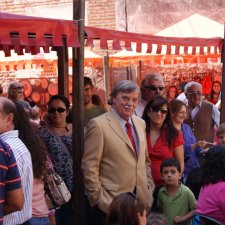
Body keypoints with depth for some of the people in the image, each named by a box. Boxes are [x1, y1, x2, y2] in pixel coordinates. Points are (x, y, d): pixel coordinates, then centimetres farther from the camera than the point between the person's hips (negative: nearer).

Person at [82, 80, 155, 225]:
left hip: (140, 198, 6)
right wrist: (99, 199, -13)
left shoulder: (140, 123, 11)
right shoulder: (99, 124, -11)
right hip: (112, 202, -6)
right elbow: (89, 167, -12)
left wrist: (149, 188, 10)